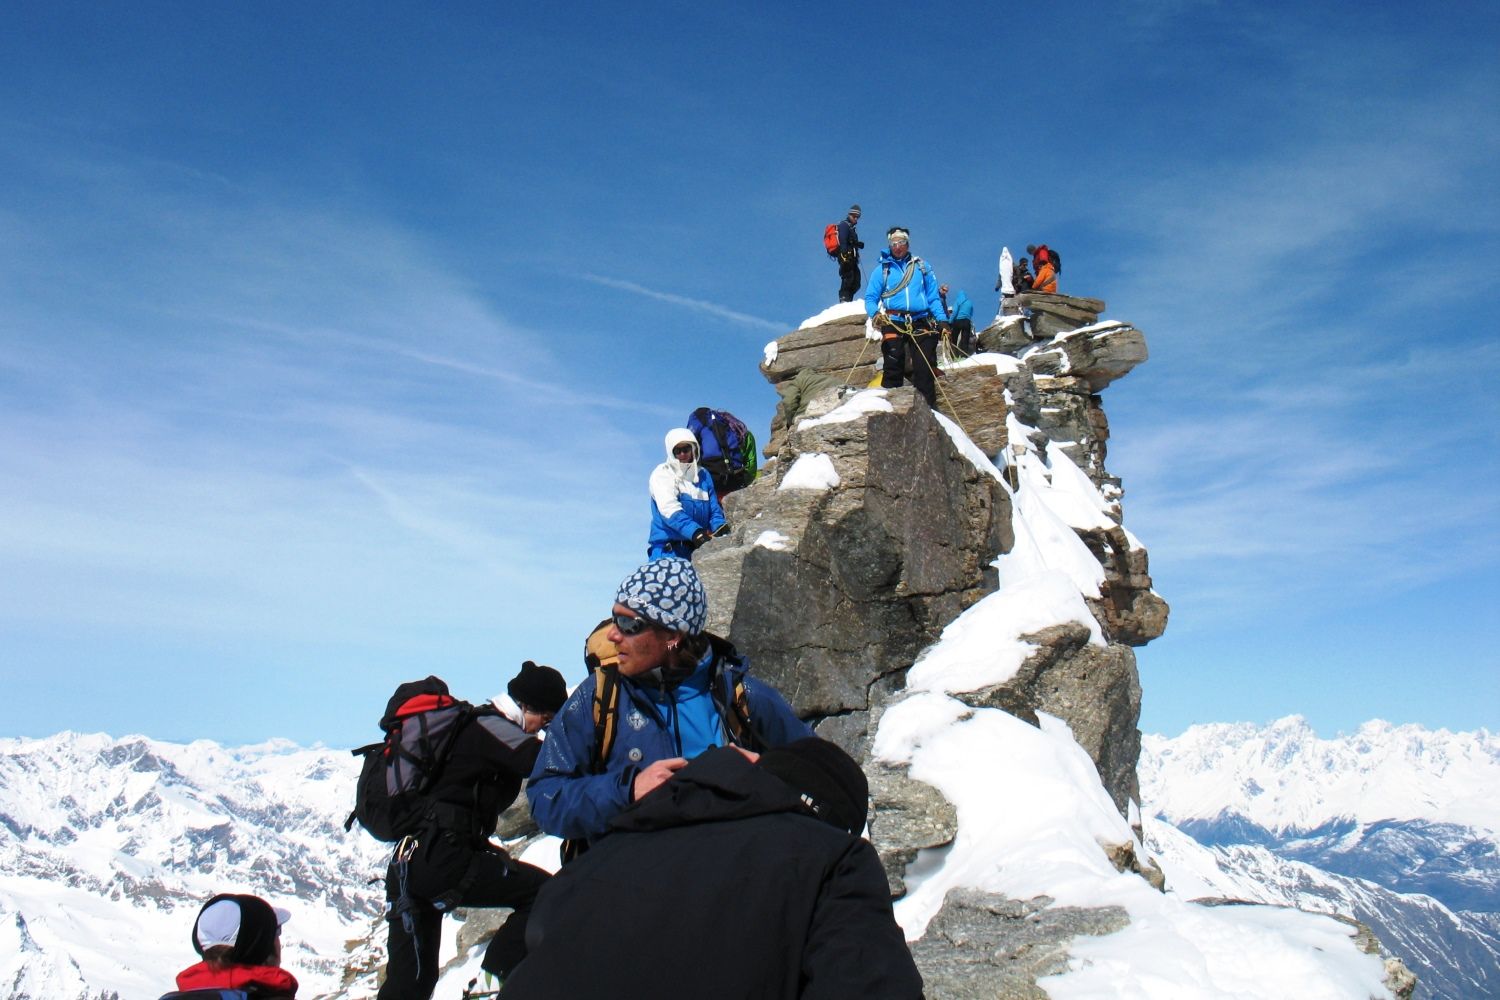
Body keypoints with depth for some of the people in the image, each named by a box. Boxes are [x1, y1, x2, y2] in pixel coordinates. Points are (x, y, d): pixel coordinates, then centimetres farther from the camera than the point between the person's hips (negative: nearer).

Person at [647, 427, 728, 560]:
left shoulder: (703, 474, 16)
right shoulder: (662, 473, 1)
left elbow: (714, 510, 15)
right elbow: (669, 510, -15)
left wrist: (720, 527, -10)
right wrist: (696, 532, -30)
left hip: (697, 549, 5)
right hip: (668, 548, -5)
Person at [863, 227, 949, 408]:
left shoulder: (921, 266, 16)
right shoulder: (882, 270, 11)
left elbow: (933, 296, 13)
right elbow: (870, 298, 6)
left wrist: (942, 319, 2)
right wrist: (874, 314, -15)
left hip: (921, 323, 1)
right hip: (893, 323, -1)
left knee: (925, 370, -3)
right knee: (893, 369, -6)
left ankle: (929, 409, -1)